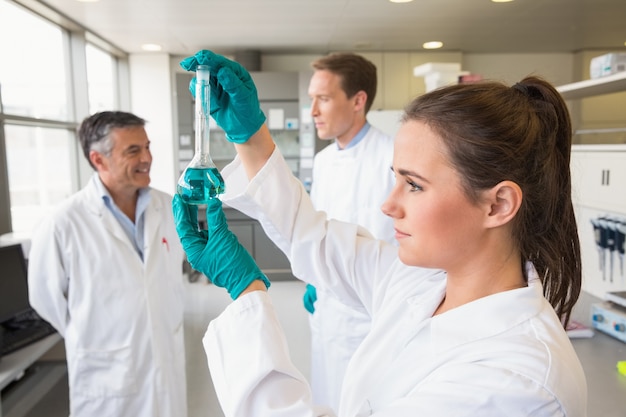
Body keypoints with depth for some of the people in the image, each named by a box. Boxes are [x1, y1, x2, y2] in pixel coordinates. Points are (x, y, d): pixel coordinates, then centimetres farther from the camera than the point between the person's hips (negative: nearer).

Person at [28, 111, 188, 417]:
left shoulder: (169, 208, -3)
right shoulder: (63, 224, -17)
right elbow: (47, 299, -4)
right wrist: (93, 338, 6)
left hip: (168, 366, 4)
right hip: (107, 379, -4)